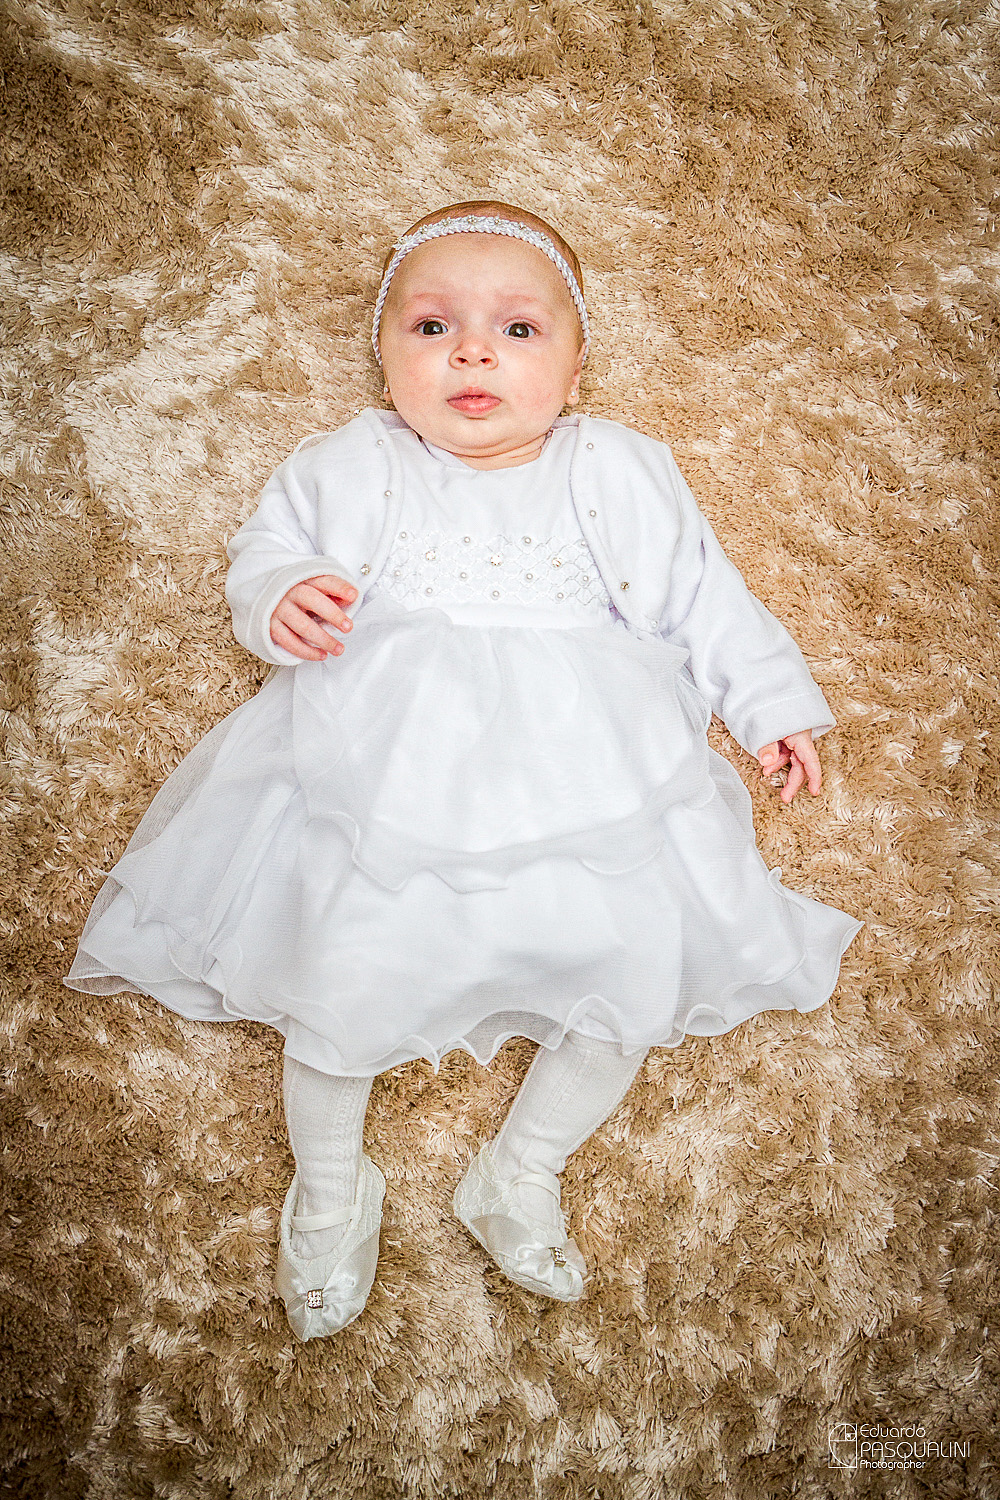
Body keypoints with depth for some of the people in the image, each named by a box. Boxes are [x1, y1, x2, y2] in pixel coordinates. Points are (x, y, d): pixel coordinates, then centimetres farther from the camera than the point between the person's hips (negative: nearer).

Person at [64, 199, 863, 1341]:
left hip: (585, 790, 2)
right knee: (340, 971, -9)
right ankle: (328, 1188, 25)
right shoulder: (351, 467, 5)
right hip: (385, 789, -1)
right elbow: (266, 551, 10)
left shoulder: (618, 472, 7)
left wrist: (770, 704, 8)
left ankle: (521, 1177, 22)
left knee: (645, 970, -5)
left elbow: (700, 595, 13)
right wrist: (279, 602, -14)